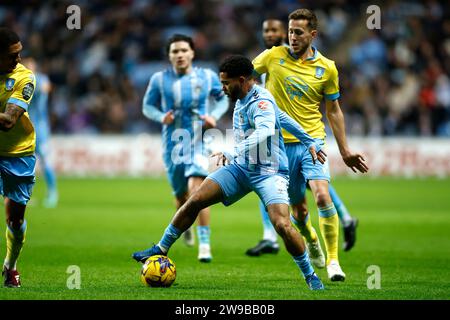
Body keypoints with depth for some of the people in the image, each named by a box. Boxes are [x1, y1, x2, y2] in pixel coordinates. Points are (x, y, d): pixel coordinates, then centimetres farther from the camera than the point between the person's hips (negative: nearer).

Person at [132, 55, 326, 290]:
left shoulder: (261, 101, -20)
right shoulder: (241, 101, 7)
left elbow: (265, 131, -42)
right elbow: (279, 117, 19)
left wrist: (233, 153, -50)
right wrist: (310, 142, 25)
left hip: (269, 172, -8)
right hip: (240, 168, 8)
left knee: (282, 225, -25)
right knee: (194, 201, -3)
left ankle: (310, 276, -4)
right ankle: (160, 250, 12)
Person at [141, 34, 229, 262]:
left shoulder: (208, 77, 0)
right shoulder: (159, 79, -1)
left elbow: (223, 98, 15)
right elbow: (148, 106, 8)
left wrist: (214, 116, -4)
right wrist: (161, 117, -13)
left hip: (198, 142, -2)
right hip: (173, 144, 2)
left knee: (196, 187, -23)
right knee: (180, 194, 13)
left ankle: (204, 243, -21)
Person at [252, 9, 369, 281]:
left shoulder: (327, 68, 0)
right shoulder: (273, 57, -2)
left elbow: (333, 110, 9)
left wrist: (345, 151, 10)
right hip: (281, 144, 1)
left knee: (322, 196, -22)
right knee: (298, 208, 8)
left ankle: (333, 260, -13)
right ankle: (312, 241, 42)